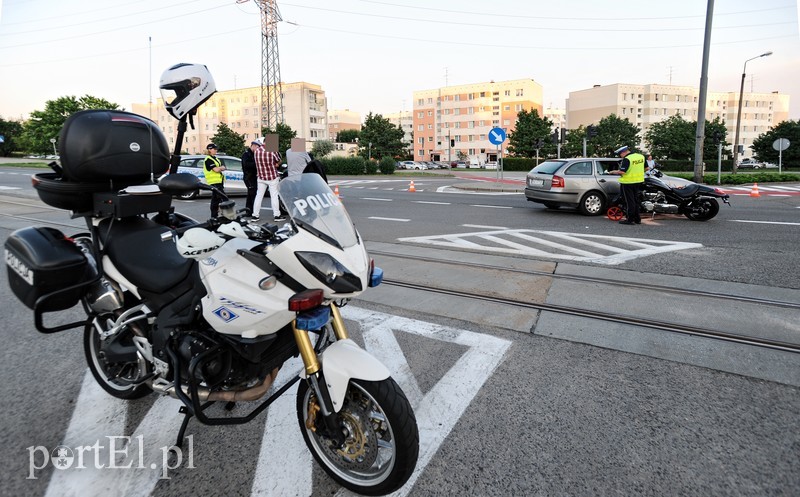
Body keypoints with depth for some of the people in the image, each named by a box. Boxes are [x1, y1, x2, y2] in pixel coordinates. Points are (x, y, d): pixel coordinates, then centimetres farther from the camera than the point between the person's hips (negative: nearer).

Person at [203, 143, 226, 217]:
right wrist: (221, 168, 0)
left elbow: (223, 168, 18)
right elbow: (216, 170, -20)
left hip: (219, 181, 10)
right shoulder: (208, 160, -10)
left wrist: (220, 168, -4)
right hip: (214, 182, -10)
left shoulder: (216, 158, 20)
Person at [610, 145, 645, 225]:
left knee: (629, 201, -1)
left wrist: (613, 172, -9)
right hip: (638, 181, 8)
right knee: (636, 200, 16)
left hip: (628, 182, -8)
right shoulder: (641, 156, 7)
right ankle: (637, 219, 21)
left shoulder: (627, 159, -18)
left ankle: (630, 219, 3)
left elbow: (622, 171, -25)